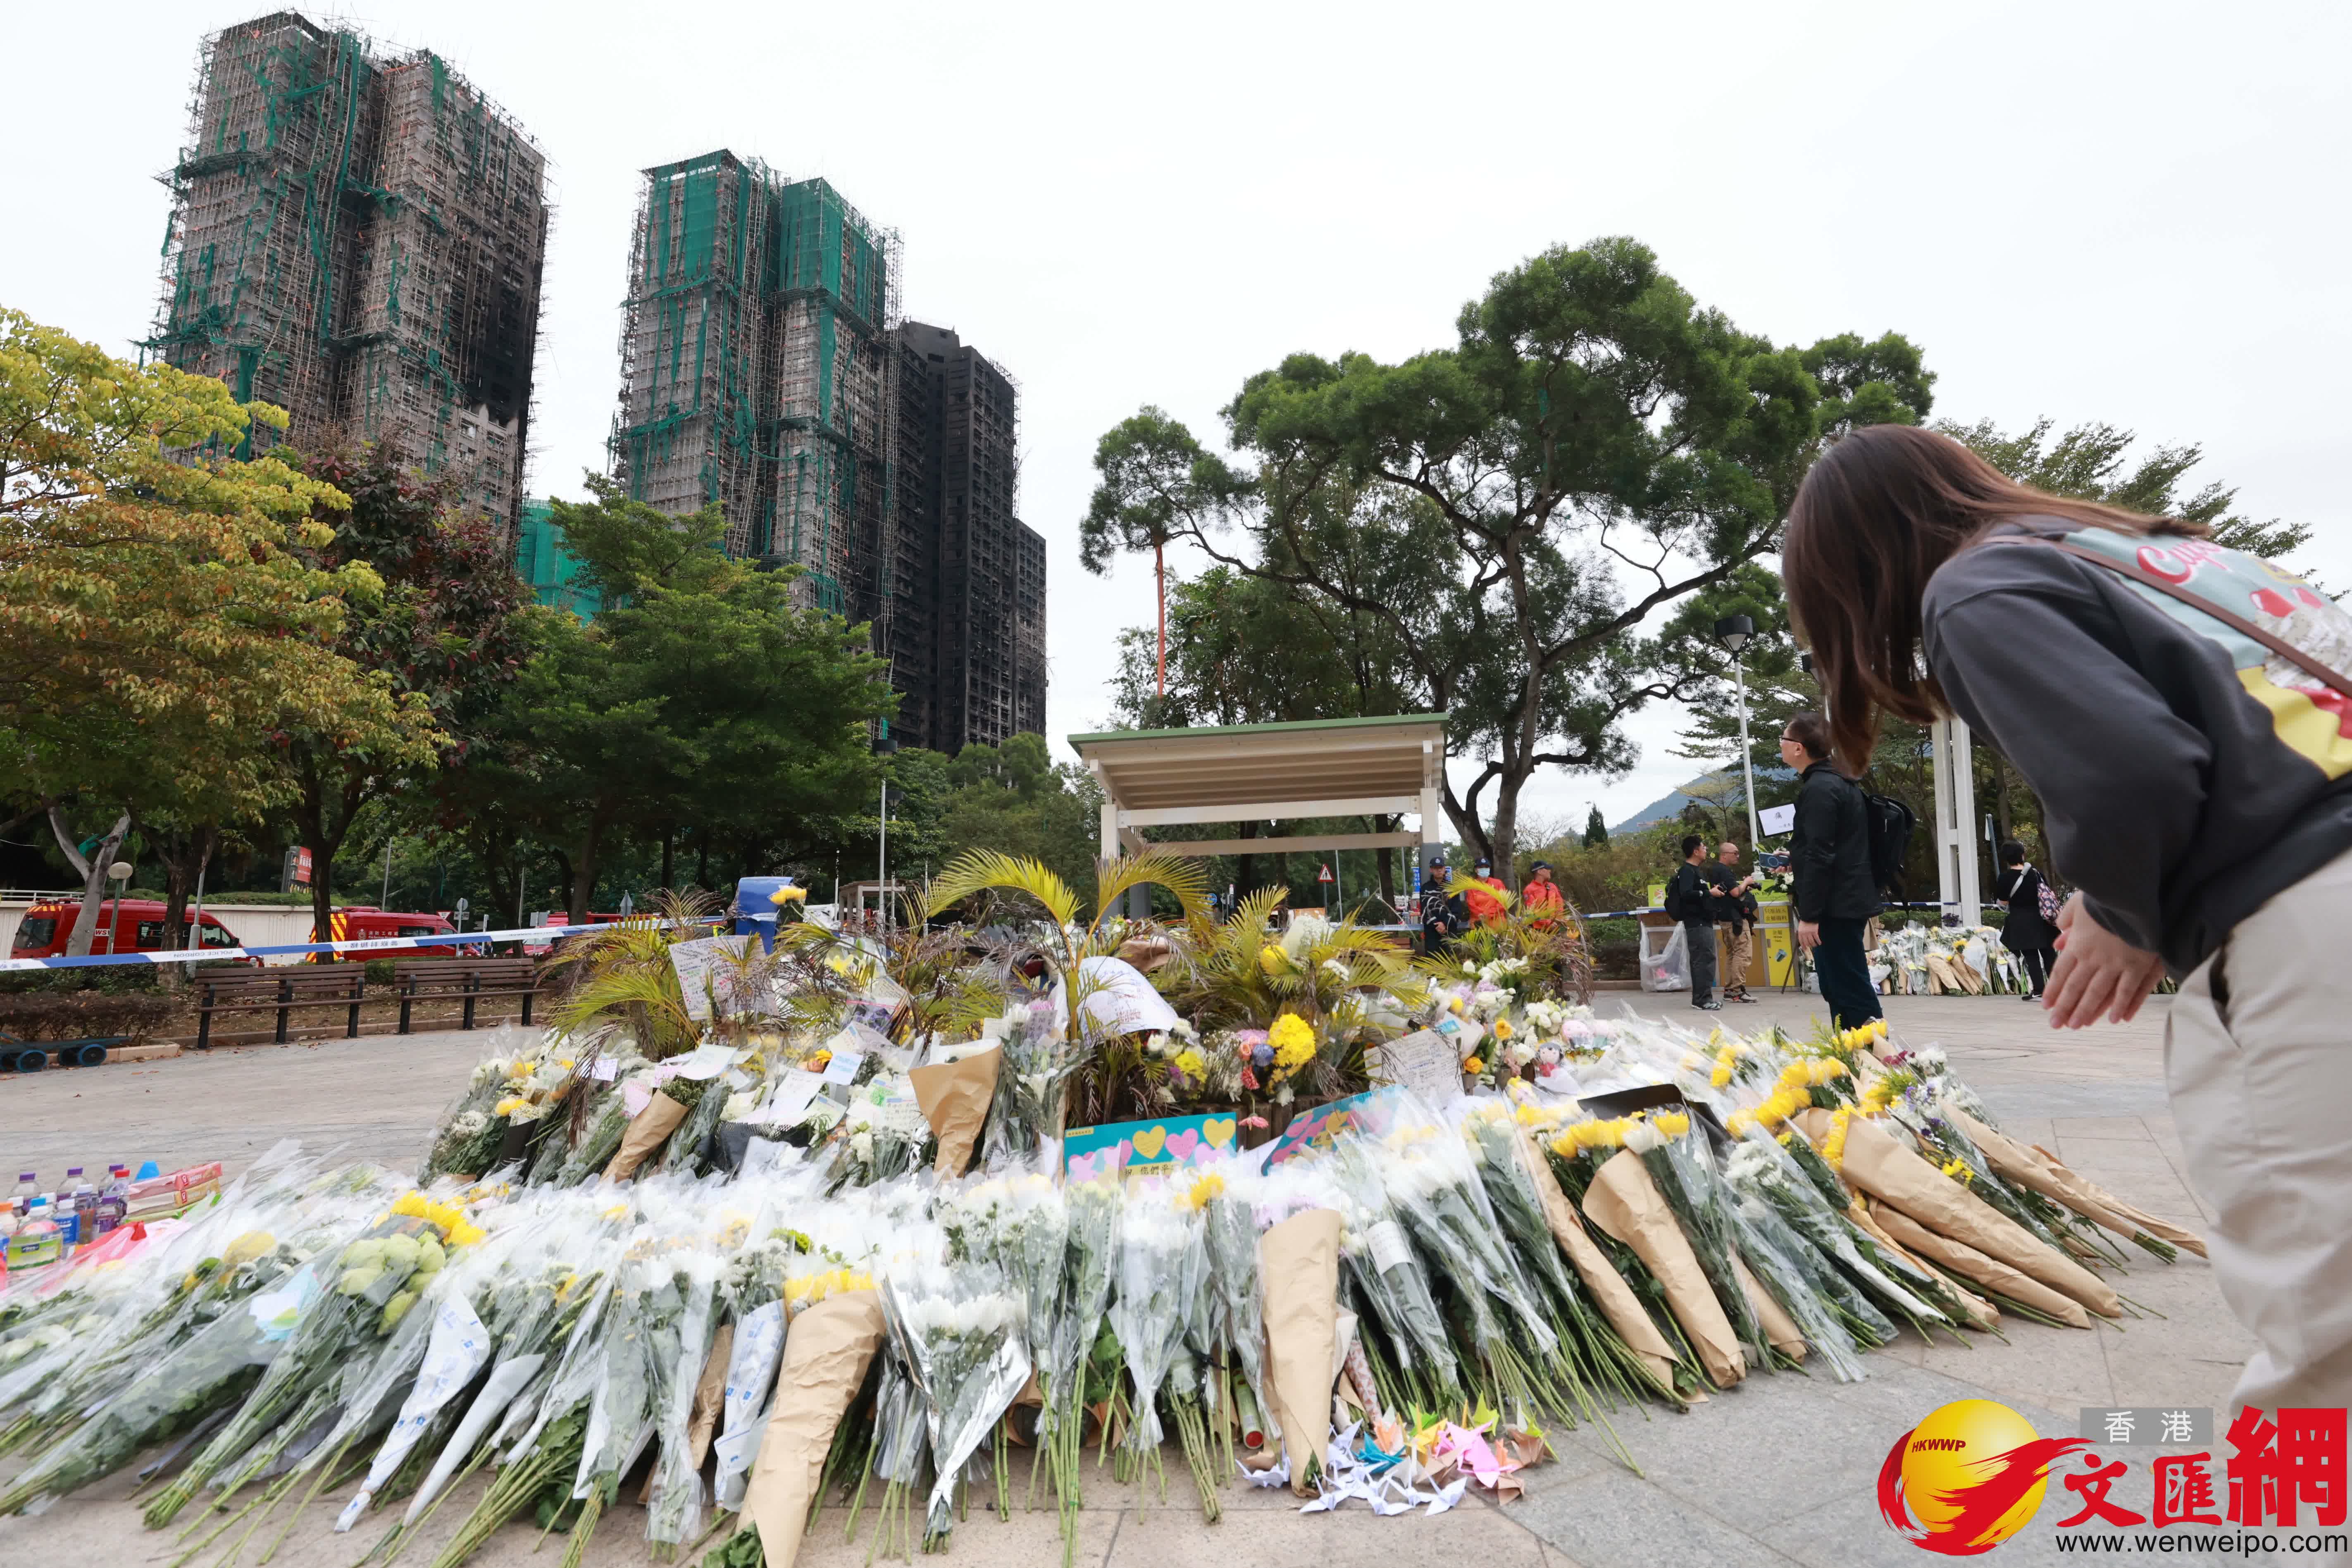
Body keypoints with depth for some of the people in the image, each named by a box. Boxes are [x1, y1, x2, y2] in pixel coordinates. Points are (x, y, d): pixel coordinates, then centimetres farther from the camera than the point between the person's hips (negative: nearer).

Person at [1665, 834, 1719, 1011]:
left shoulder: (1697, 870, 20)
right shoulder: (1687, 871, -12)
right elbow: (1686, 894, -25)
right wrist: (1709, 893, -20)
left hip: (1704, 922, 10)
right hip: (1696, 922, -10)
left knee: (1701, 960, 11)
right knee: (1705, 959, -12)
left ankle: (1700, 999, 15)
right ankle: (1703, 999, -12)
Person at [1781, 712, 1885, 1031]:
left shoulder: (1819, 789, -17)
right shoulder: (1838, 781, 14)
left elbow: (1821, 857, -23)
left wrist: (1809, 915, -21)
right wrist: (1797, 859, 33)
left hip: (1835, 906, -10)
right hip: (1846, 901, 10)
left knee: (1852, 989, -7)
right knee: (1839, 989, 14)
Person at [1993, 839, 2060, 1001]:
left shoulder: (2004, 878, -11)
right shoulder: (2035, 873, -1)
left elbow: (2003, 901, -4)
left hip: (2020, 923, -3)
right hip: (2040, 919, 4)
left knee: (2031, 957, 0)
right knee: (2049, 954, 14)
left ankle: (2039, 991, -3)